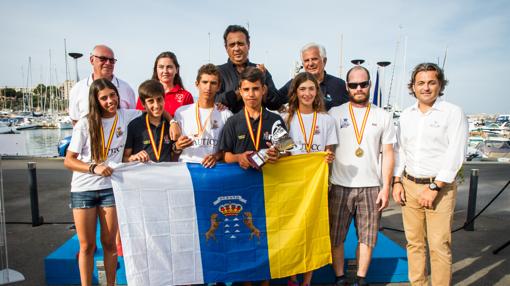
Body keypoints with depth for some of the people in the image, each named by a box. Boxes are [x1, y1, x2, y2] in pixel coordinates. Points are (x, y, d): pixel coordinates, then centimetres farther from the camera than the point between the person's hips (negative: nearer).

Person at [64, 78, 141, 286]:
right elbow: (68, 161, -7)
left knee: (109, 243, 8)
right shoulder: (85, 124, -8)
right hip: (83, 189, -1)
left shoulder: (127, 116, -3)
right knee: (87, 245, 8)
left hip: (111, 187, 1)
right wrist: (94, 168, -23)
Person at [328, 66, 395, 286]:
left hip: (372, 187, 1)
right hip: (340, 186, -1)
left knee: (367, 237, 9)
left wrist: (386, 187, -1)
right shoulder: (334, 113, 3)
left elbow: (388, 154, 5)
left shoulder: (383, 116, 6)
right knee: (335, 237, 6)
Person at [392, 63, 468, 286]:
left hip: (439, 188, -4)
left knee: (439, 246, -1)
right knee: (414, 242, 12)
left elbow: (455, 154, -11)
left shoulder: (453, 113, -5)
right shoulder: (406, 115, 11)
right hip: (409, 185, 5)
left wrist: (434, 187, -15)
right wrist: (397, 181, 6)